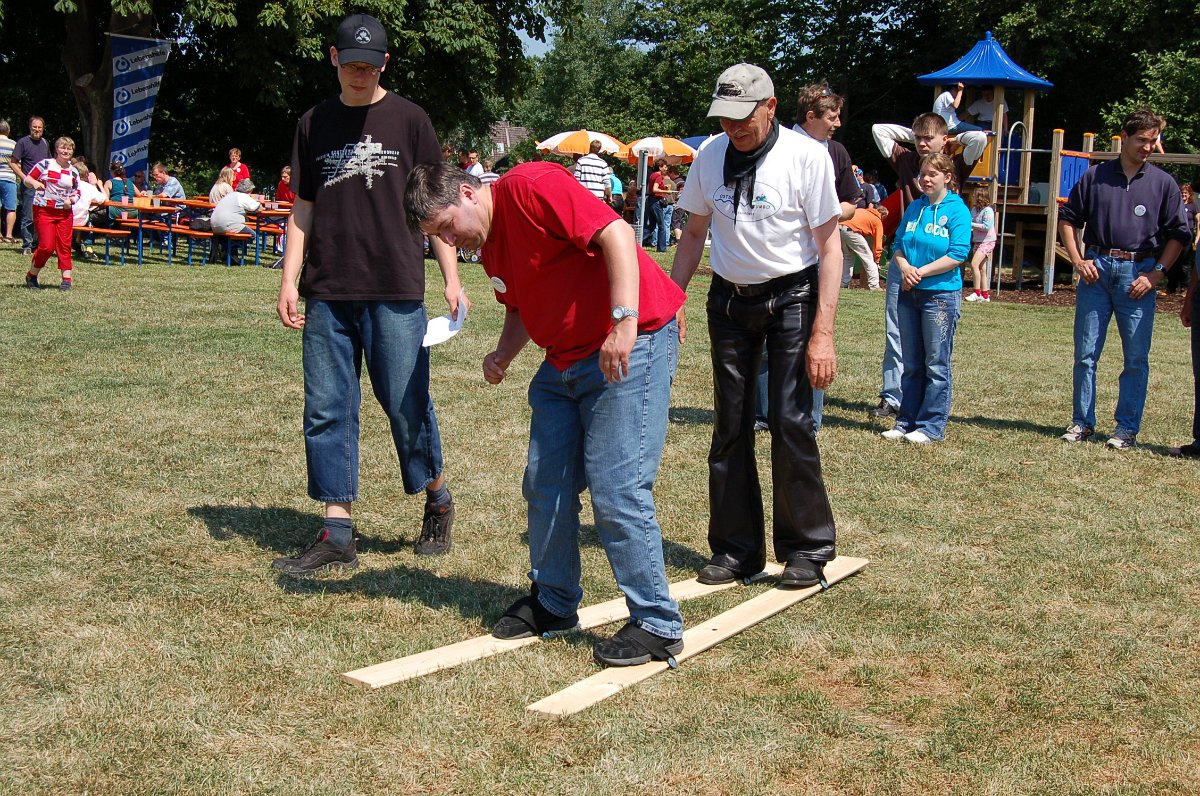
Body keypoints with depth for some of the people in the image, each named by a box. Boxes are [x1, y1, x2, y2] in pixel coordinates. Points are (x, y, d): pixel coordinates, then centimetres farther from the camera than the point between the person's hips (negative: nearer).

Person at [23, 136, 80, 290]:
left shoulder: (73, 172, 11)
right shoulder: (45, 164, -2)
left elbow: (77, 192, 20)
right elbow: (27, 179, 1)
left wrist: (71, 200, -2)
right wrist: (34, 183, -21)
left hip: (64, 212, 4)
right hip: (44, 210, -4)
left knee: (64, 246, 2)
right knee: (47, 246, -8)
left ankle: (66, 279, 8)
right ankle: (31, 275, 11)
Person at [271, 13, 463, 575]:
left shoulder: (408, 120, 3)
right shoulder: (314, 124, 11)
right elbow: (303, 208, 14)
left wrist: (451, 277, -5)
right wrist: (289, 280, 6)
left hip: (395, 293, -3)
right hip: (327, 295, 3)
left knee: (406, 405, 0)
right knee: (326, 412, 2)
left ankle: (438, 502, 24)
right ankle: (337, 535, 8)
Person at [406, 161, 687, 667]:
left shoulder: (530, 187, -15)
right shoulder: (488, 245, 13)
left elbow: (615, 232, -23)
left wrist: (624, 321, -30)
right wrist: (504, 355, 5)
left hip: (631, 345, -10)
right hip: (565, 362, 10)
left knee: (615, 488, -12)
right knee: (544, 484, 10)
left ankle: (657, 625, -1)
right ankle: (553, 603, 27)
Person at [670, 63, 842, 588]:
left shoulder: (806, 155, -13)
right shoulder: (710, 156, 0)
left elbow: (829, 246, -12)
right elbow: (694, 234, 12)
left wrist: (822, 332, -18)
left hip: (791, 297, -4)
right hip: (729, 299, 4)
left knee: (791, 422, -10)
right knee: (729, 426, 5)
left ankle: (807, 548, 4)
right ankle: (736, 549, 14)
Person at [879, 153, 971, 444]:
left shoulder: (957, 210, -6)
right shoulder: (914, 208, 11)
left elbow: (957, 254, -14)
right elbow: (898, 244, 10)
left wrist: (921, 272, -15)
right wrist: (905, 268, -11)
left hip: (942, 293, -6)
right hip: (909, 293, 6)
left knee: (936, 364, -1)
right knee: (911, 363, 11)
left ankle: (931, 427, 4)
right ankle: (907, 422, 17)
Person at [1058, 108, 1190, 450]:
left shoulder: (1163, 183, 5)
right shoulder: (1095, 176, 6)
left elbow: (1178, 234, 6)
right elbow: (1067, 218, 13)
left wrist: (1157, 272, -4)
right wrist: (1077, 260, 2)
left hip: (1138, 272, -1)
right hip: (1097, 268, 1)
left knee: (1136, 357, 0)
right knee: (1085, 352, 4)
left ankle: (1127, 427, 9)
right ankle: (1082, 422, 15)